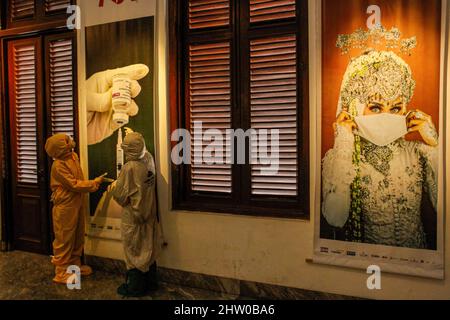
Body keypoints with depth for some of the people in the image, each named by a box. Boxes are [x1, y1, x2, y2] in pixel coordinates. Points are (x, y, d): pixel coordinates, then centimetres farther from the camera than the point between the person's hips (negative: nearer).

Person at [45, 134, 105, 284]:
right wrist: (94, 183, -15)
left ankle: (75, 264, 32)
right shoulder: (58, 165, -20)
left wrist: (92, 184, 4)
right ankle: (61, 272, 14)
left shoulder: (74, 156, 6)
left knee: (77, 238, 17)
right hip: (65, 207, -8)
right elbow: (74, 184, -21)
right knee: (64, 239, 2)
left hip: (77, 204, 8)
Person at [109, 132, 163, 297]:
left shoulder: (130, 167, -24)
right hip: (148, 213, 7)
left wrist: (112, 186, 4)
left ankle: (135, 287, 19)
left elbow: (120, 193, -16)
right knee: (147, 247, 18)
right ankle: (150, 282, 30)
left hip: (133, 216, -6)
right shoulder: (149, 160, -6)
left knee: (134, 250, 7)